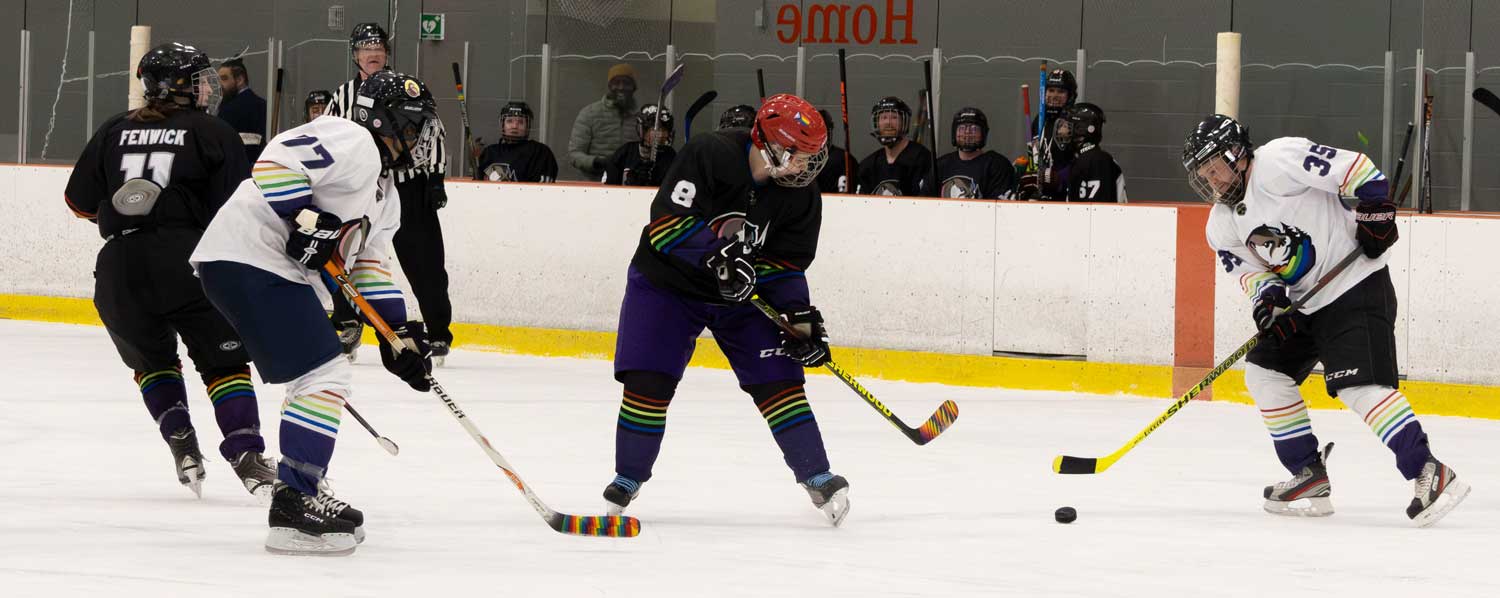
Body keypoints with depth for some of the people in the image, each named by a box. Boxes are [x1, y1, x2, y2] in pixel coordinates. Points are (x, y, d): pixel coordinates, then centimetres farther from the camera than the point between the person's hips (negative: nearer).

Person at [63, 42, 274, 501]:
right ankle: (246, 456, -10)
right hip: (187, 261, -3)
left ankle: (181, 444, 11)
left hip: (118, 268, 3)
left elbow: (81, 201, 19)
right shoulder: (214, 134, 3)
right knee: (224, 361, 5)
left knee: (151, 360, 25)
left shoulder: (115, 131, 15)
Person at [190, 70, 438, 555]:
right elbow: (276, 162, -23)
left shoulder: (385, 192, 22)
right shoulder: (352, 143, -11)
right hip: (249, 259, -11)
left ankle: (302, 498, 28)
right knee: (325, 375, -16)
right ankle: (294, 504, -18)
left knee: (324, 378, 20)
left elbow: (370, 266, 24)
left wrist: (399, 333, 16)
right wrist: (308, 221, -25)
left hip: (280, 273, 11)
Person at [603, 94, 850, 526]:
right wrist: (717, 253, -41)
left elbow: (786, 265, -4)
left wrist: (800, 319, -16)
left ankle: (818, 478, 3)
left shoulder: (801, 195, -11)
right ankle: (628, 479, 8)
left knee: (777, 378, -7)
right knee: (648, 382, -11)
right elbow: (666, 223, -30)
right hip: (667, 282, -3)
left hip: (743, 292, 3)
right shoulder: (709, 155, -26)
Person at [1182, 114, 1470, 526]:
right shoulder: (1222, 226, 8)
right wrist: (1266, 293, -17)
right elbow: (1248, 268, 3)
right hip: (1303, 303, 10)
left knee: (1359, 385, -22)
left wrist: (1375, 212, -21)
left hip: (1355, 286, -10)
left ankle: (1429, 473, -27)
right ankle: (1311, 477, 10)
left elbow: (1354, 168, -21)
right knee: (1265, 373, 6)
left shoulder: (1278, 161, -18)